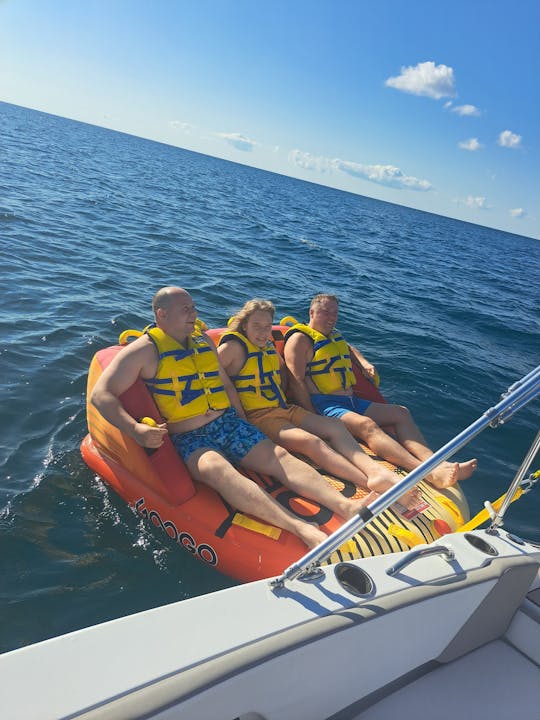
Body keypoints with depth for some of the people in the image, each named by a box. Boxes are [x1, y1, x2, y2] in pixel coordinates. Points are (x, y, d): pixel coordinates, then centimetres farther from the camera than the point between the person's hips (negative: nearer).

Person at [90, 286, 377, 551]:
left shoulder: (203, 341, 16)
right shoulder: (145, 349, -4)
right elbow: (100, 394, -10)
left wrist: (243, 423, 14)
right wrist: (136, 430, -25)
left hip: (229, 423, 7)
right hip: (189, 438, -6)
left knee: (278, 456, -15)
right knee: (217, 469, -36)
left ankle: (346, 506, -28)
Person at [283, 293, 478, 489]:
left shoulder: (333, 335, 23)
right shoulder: (300, 339, -5)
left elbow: (350, 349, 46)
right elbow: (297, 382, -15)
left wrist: (364, 363, 25)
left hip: (351, 401, 10)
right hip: (324, 405, -10)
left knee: (401, 413, -4)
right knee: (366, 425, -34)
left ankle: (435, 462, -25)